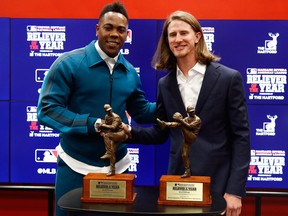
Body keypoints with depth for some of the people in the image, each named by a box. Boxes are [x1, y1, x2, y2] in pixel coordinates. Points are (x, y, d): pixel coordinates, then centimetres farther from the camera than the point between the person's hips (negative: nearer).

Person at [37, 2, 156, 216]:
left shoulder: (130, 72, 5)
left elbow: (141, 112, 13)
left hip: (118, 166, 5)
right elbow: (47, 110, -16)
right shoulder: (69, 63, -11)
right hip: (76, 167, -4)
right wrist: (94, 125, -25)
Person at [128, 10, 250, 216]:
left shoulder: (229, 78, -6)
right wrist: (129, 131, -9)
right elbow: (160, 133, 10)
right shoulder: (165, 84, 6)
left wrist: (235, 190, -12)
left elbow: (241, 137, -7)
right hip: (177, 180, 3)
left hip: (218, 182, -3)